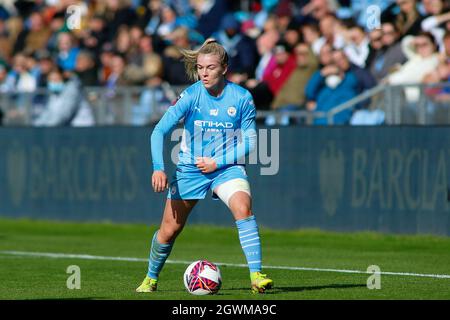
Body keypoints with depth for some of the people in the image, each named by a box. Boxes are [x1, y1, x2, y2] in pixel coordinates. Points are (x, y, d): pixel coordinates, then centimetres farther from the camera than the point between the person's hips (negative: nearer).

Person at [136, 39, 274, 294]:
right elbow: (160, 131, -14)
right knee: (169, 230, 5)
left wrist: (218, 162, -14)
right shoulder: (191, 95, -12)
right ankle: (151, 279, 31)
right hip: (190, 168, 1)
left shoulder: (242, 98, -10)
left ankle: (256, 275, -28)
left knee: (243, 207, -29)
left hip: (227, 167, -1)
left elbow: (249, 141, -3)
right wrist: (158, 168, -27)